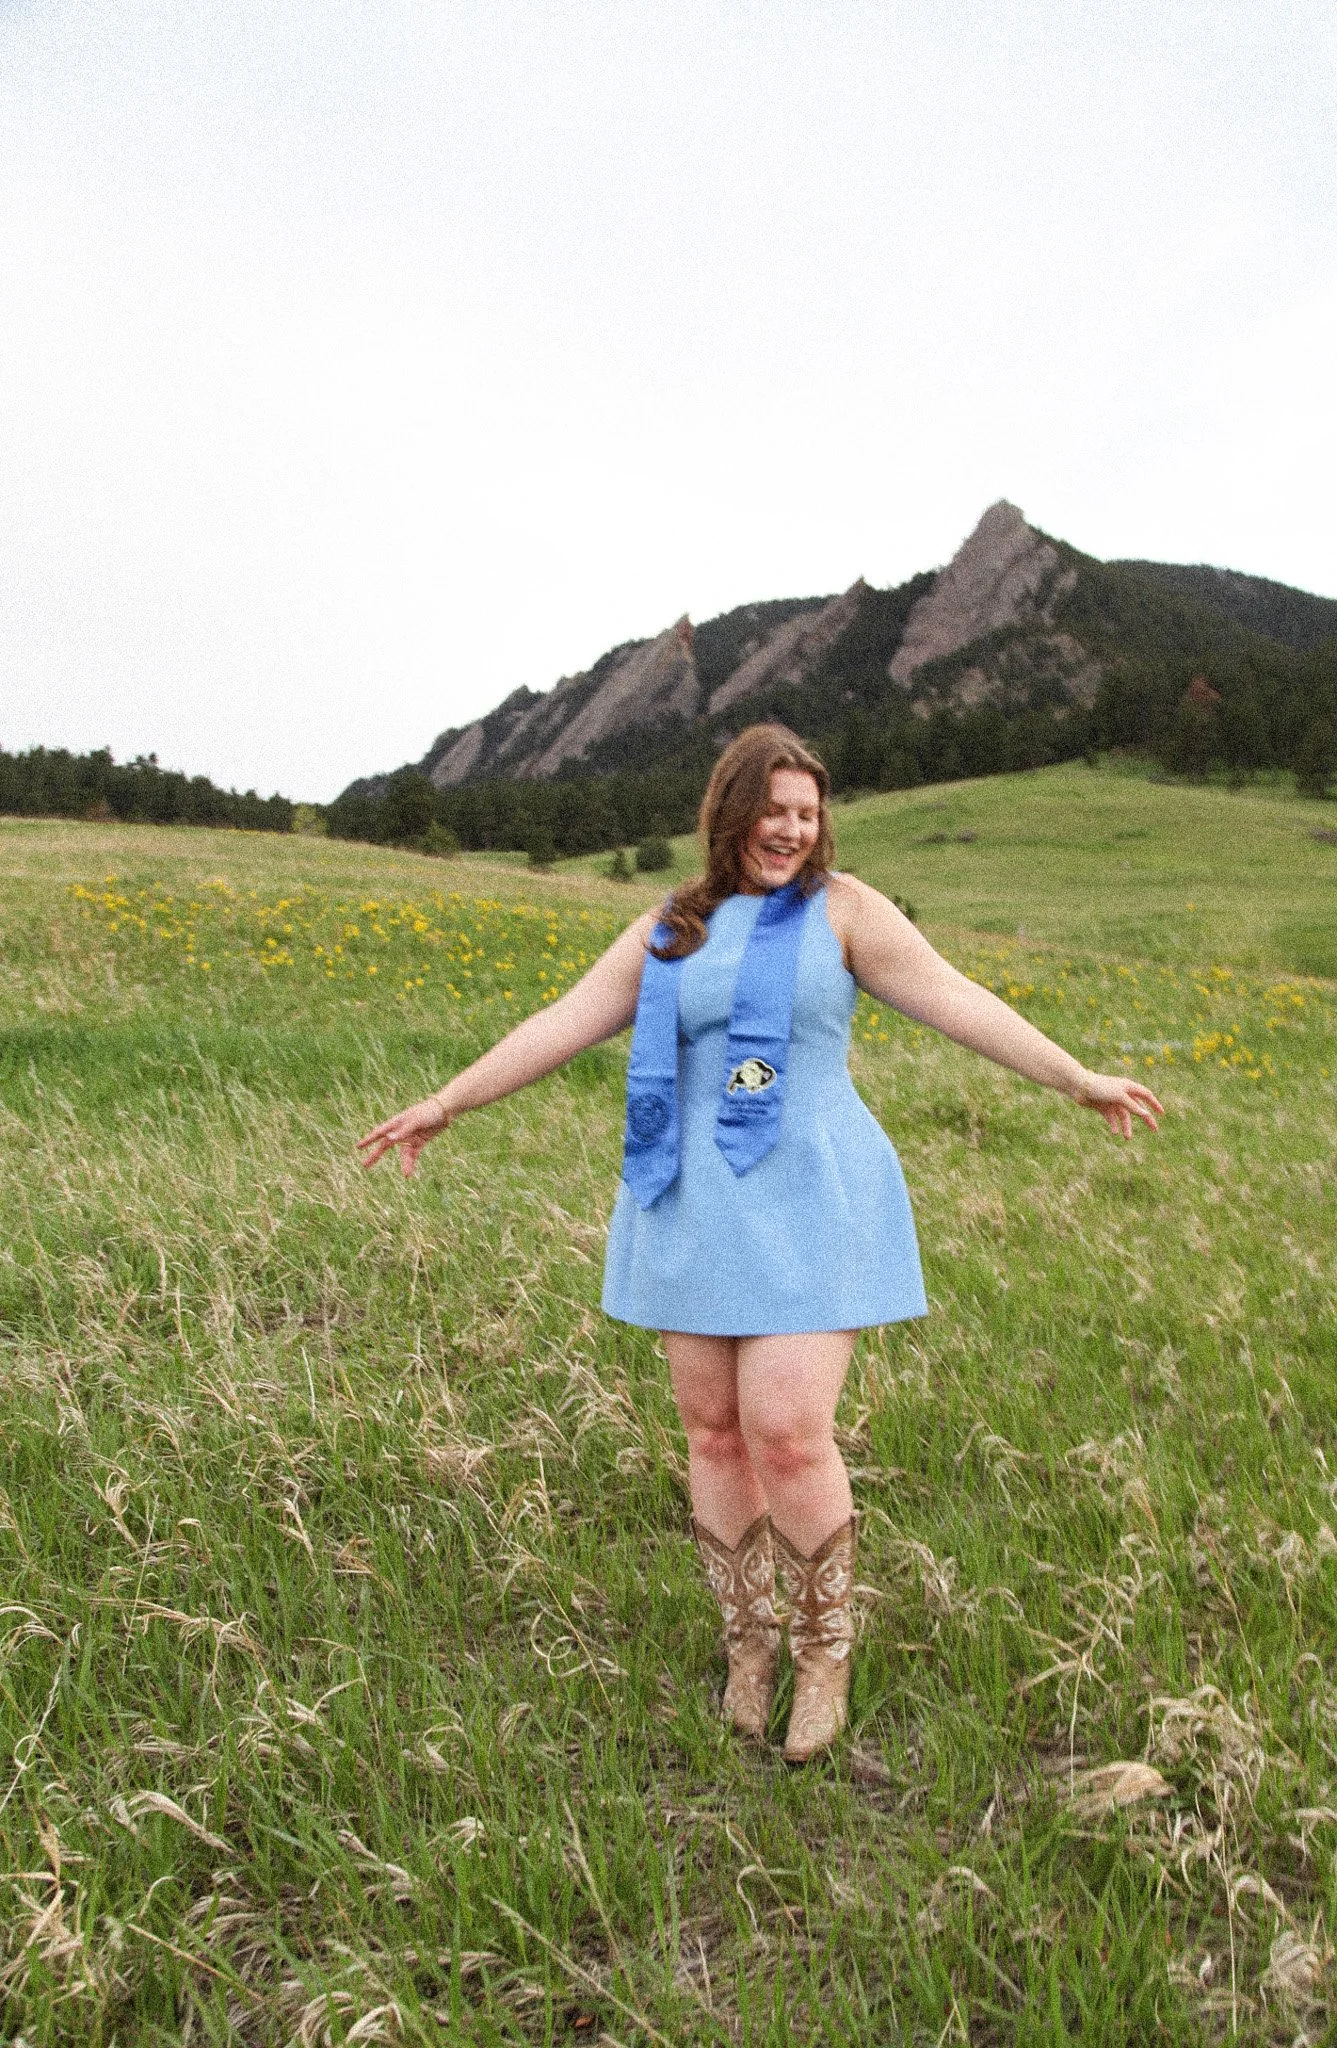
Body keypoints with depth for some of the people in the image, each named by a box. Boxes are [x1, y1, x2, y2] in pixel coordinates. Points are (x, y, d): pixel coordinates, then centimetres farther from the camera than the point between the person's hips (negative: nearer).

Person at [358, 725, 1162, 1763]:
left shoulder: (844, 907, 0)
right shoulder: (670, 930, 9)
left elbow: (952, 998, -4)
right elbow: (567, 1023, 7)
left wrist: (1078, 1077, -9)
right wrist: (446, 1102, 6)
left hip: (807, 1205, -3)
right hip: (697, 1212, 4)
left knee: (788, 1435, -9)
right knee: (714, 1430, 9)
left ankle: (826, 1647, 17)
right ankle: (751, 1642, 29)